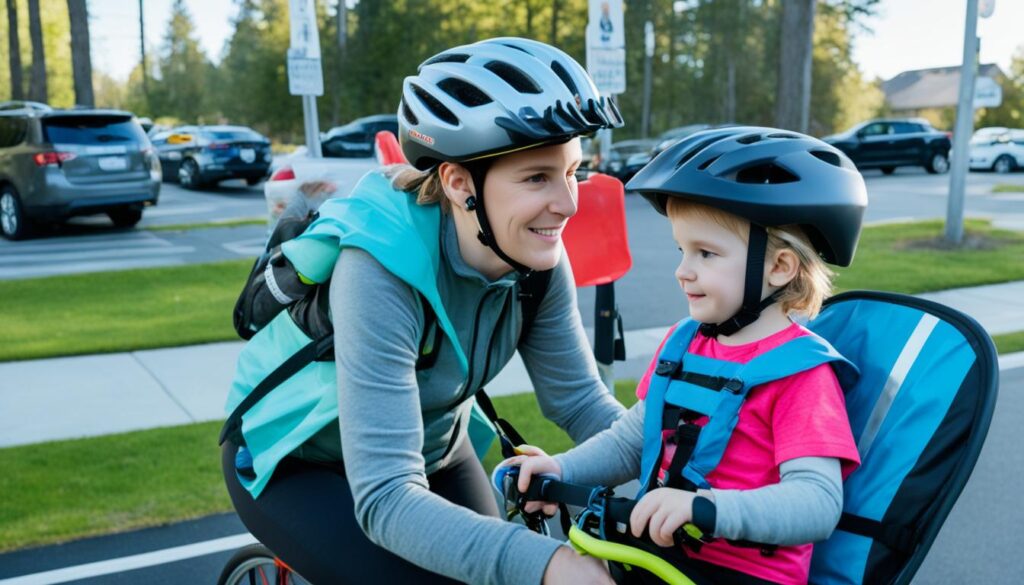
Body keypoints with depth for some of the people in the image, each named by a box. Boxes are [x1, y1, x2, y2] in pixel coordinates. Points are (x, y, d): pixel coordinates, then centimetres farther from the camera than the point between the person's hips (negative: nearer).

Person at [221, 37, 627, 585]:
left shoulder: (536, 259, -18)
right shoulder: (381, 269, -36)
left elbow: (581, 399, -13)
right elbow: (385, 497, -40)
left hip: (429, 446, 6)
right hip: (293, 461, -5)